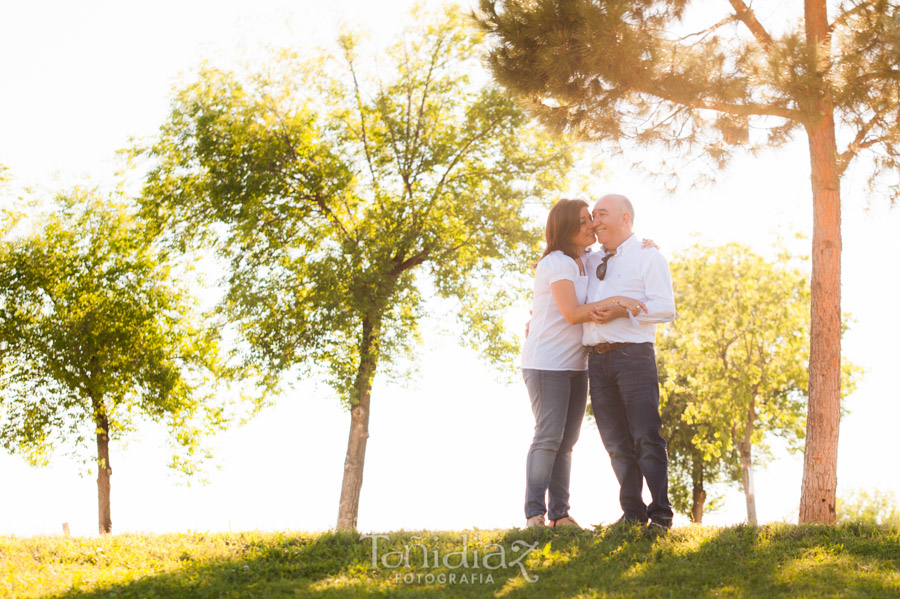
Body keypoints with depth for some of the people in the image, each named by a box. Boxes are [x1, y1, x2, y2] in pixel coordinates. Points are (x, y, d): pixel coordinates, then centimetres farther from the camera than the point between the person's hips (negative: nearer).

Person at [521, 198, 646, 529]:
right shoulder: (557, 263, -13)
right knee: (549, 436, -12)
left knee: (566, 441, 5)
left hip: (575, 364, 8)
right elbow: (572, 314, -22)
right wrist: (615, 300, -25)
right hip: (546, 362, -8)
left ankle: (559, 514, 7)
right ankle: (534, 514, -10)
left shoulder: (585, 261, 11)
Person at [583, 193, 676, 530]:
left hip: (632, 354, -6)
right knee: (617, 443, 4)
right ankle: (632, 514, 8)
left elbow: (665, 308, -7)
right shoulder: (591, 262, 22)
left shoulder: (648, 257, 5)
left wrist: (623, 310, -16)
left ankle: (661, 515, -8)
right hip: (597, 359, 6)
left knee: (646, 437, -10)